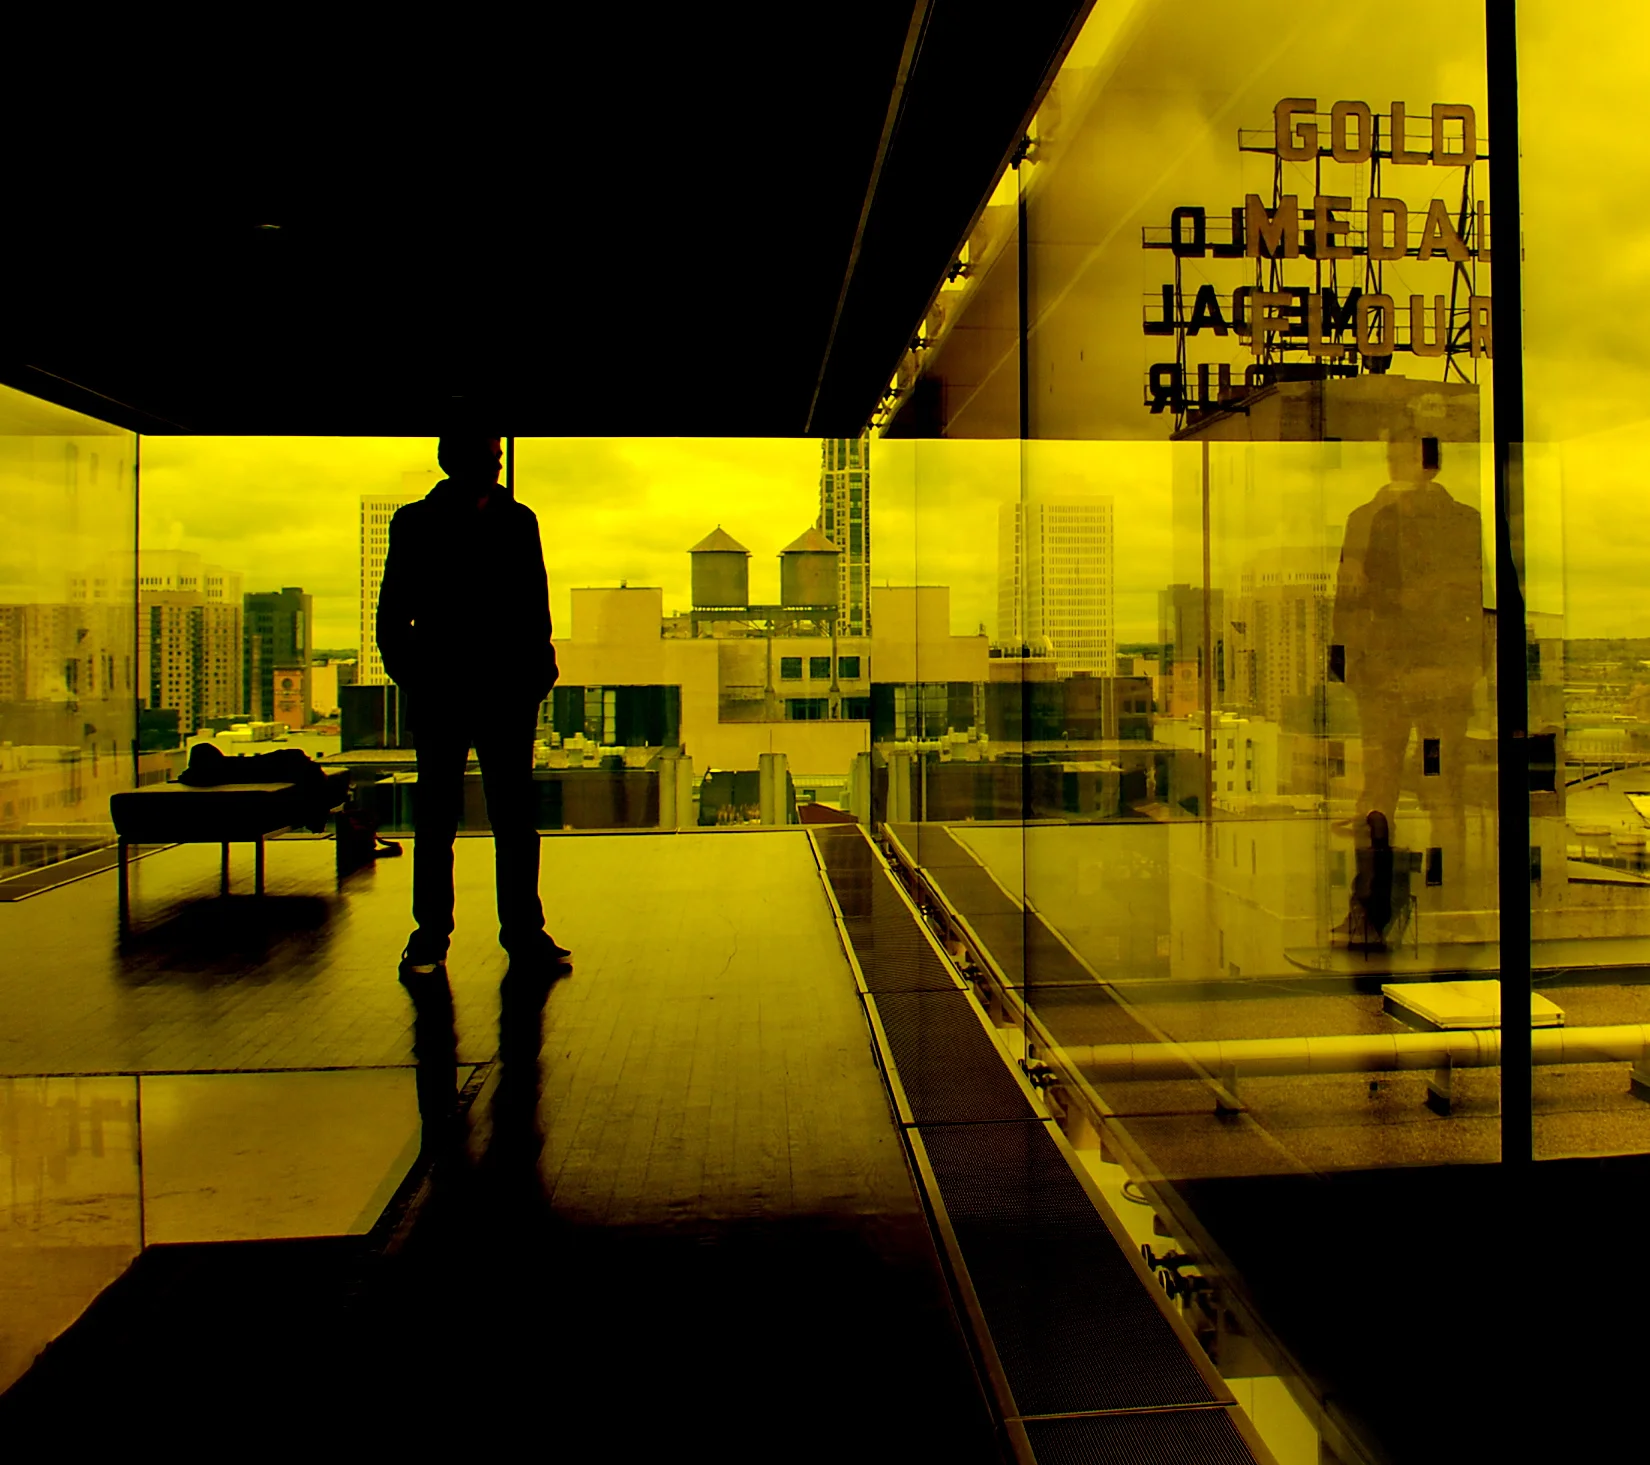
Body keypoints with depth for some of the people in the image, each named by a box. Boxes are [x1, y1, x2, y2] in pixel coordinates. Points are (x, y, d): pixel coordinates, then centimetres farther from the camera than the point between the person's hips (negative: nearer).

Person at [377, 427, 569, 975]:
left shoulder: (518, 522, 12)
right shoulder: (415, 523, 6)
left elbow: (536, 606, 13)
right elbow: (393, 613, 5)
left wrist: (538, 666, 1)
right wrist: (410, 673, -6)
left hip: (508, 691, 2)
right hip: (439, 693, -1)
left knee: (516, 816, 4)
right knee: (436, 817, 4)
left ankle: (523, 930, 12)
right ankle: (430, 934, 13)